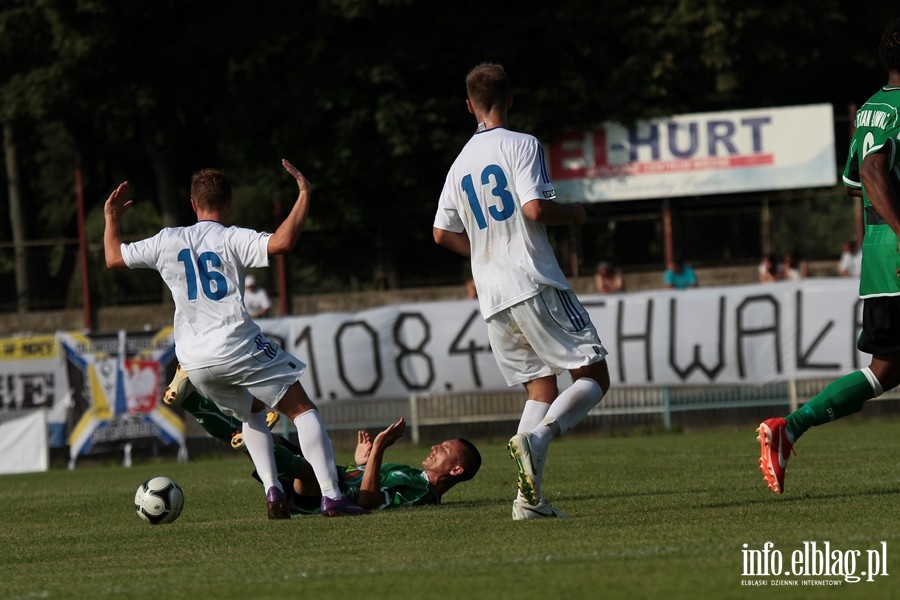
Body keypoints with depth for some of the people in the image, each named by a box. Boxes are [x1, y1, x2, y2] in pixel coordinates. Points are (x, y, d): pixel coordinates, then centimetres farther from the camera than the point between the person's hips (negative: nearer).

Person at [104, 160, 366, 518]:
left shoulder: (167, 241, 7)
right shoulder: (232, 240, -5)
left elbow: (114, 258, 18)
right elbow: (281, 243, -22)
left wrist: (111, 219, 34)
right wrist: (304, 196, -13)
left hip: (194, 363, 5)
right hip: (239, 348, -5)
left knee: (251, 411, 28)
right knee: (301, 408, 3)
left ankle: (271, 489, 8)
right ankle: (331, 495, -11)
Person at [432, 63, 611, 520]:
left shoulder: (461, 163, 15)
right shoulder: (521, 145, -5)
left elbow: (443, 233, 15)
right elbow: (535, 208, -17)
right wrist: (573, 214, 2)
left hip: (492, 297, 7)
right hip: (535, 285, -7)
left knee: (541, 387, 12)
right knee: (593, 377, -1)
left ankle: (529, 497, -3)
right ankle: (535, 437, -27)